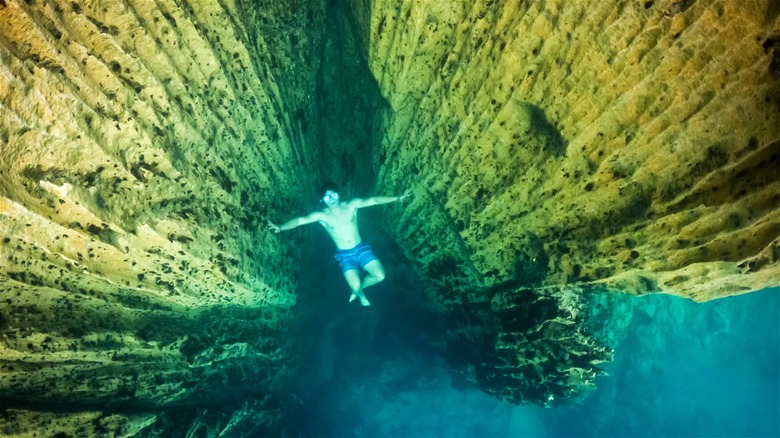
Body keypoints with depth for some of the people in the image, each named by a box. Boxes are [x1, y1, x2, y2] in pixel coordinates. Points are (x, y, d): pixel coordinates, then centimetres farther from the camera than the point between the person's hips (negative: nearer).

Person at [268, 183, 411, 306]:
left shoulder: (352, 205, -7)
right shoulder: (321, 215, -10)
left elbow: (374, 200, -13)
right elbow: (300, 220, -19)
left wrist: (397, 198, -20)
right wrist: (281, 227, -35)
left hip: (361, 248, 2)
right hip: (345, 255, -2)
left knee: (380, 276, -8)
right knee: (355, 286, -15)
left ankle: (357, 288, 25)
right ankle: (360, 295, 25)